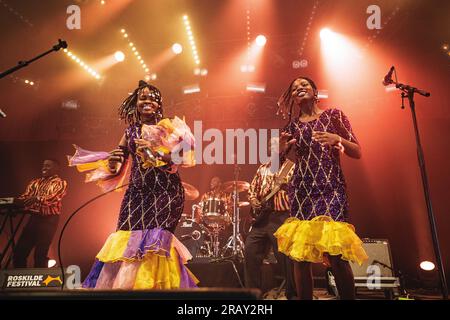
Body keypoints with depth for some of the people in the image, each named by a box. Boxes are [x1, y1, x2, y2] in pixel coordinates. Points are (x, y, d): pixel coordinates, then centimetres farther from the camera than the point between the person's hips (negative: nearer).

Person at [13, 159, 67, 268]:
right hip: (33, 218, 6)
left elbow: (52, 198, -15)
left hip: (49, 220, -6)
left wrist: (36, 199, -27)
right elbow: (25, 197, 7)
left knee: (40, 254, -4)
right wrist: (16, 201, -13)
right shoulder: (35, 182, 19)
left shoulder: (60, 183, 1)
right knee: (19, 252, 5)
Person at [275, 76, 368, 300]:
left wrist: (338, 139, -12)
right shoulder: (293, 125, 14)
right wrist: (284, 150, -2)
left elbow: (357, 152, 6)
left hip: (331, 189, -2)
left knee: (335, 252, -15)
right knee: (299, 252, -1)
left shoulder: (333, 115, 8)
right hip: (301, 191, 3)